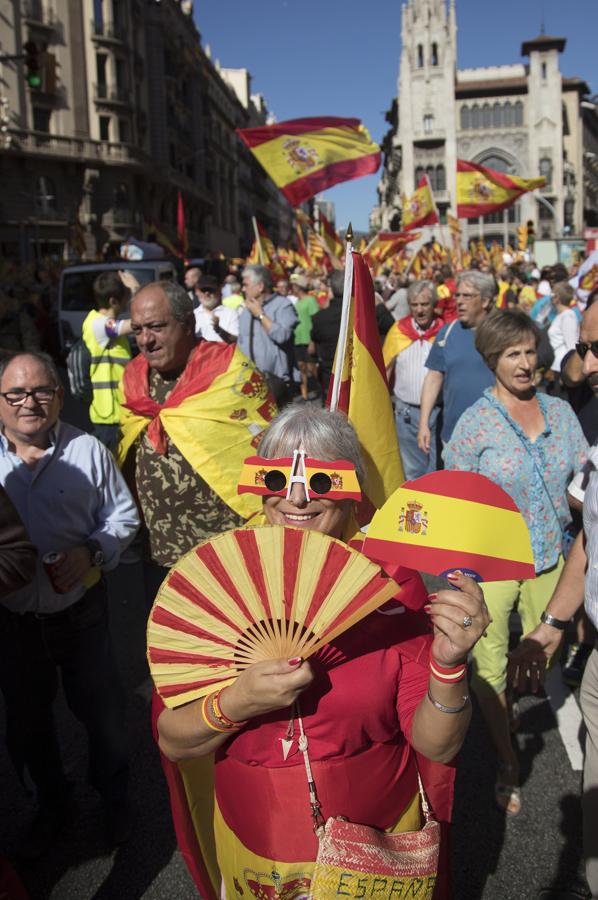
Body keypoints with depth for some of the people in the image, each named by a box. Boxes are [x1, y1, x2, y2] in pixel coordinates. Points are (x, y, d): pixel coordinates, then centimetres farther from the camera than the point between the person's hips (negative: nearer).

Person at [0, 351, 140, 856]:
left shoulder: (88, 451, -10)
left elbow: (123, 515, -2)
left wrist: (92, 552, -19)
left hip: (81, 611, -1)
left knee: (103, 713, 13)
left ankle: (114, 797, 41)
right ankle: (51, 801, 46)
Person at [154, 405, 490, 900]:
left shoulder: (392, 582, -15)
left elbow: (437, 746, -14)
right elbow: (173, 742, -11)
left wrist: (449, 665, -32)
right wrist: (236, 704, -30)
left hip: (377, 845, -1)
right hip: (253, 850, 1)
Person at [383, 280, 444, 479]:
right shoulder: (398, 330, 1)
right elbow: (386, 370, 8)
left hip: (439, 411, -1)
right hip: (407, 412, 1)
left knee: (438, 469, 8)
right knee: (411, 470, 13)